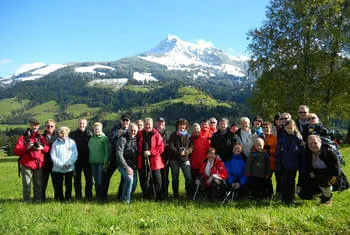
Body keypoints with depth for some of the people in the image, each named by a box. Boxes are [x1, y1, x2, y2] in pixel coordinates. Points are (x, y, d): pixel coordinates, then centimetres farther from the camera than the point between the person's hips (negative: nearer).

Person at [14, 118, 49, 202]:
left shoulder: (41, 137, 14)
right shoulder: (23, 137, 5)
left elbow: (47, 148, 11)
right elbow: (16, 151, -3)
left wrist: (42, 148, -9)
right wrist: (27, 148, -17)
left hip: (38, 164, 3)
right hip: (26, 164, -3)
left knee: (38, 184, 7)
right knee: (27, 184, -3)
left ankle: (38, 200, 17)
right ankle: (26, 200, 7)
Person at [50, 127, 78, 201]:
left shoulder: (72, 142, 7)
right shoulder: (55, 143, 6)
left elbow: (75, 154, 2)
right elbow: (53, 156, -1)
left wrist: (69, 163, -12)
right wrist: (61, 164, -12)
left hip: (69, 168, 0)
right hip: (57, 169, 0)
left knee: (68, 185, 3)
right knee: (58, 186, 5)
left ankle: (68, 198, 14)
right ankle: (60, 198, 17)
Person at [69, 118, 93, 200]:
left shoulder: (90, 134, 3)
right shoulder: (72, 134, 4)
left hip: (87, 160, -1)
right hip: (76, 161, 1)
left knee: (89, 178, 3)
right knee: (77, 179, 9)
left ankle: (88, 196, 13)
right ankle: (78, 196, 20)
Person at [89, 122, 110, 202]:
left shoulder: (105, 138, -4)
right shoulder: (91, 139, 12)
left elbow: (107, 151, -7)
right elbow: (90, 151, 16)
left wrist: (106, 163, -12)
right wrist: (90, 161, 9)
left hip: (101, 163, -5)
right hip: (93, 163, 5)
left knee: (101, 181, -4)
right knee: (96, 181, 10)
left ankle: (103, 197, 8)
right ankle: (98, 196, 20)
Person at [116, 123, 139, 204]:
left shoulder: (136, 139, 6)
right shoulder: (123, 139, -12)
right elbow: (119, 154, -18)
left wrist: (135, 166, 5)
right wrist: (126, 167, -22)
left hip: (133, 166, 6)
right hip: (123, 165, -6)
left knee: (133, 185, 7)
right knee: (129, 179, -27)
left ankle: (124, 197, 31)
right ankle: (126, 200, -10)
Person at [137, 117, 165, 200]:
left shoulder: (156, 134, -1)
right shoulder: (140, 134, 7)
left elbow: (161, 147, -5)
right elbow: (137, 147, 17)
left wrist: (151, 152, -14)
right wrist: (141, 153, 1)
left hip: (154, 160, -3)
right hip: (142, 161, 3)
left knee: (157, 180, 0)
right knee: (143, 180, 10)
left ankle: (160, 197, 14)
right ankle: (147, 196, 26)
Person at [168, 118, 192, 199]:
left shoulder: (188, 136, 8)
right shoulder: (173, 135, 4)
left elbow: (191, 147, 2)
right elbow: (171, 147, -6)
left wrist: (186, 151, -18)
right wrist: (179, 152, -20)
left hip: (185, 159, 1)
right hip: (174, 159, 0)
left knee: (189, 177, -8)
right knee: (175, 178, 9)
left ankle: (189, 194, 7)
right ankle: (175, 194, 21)